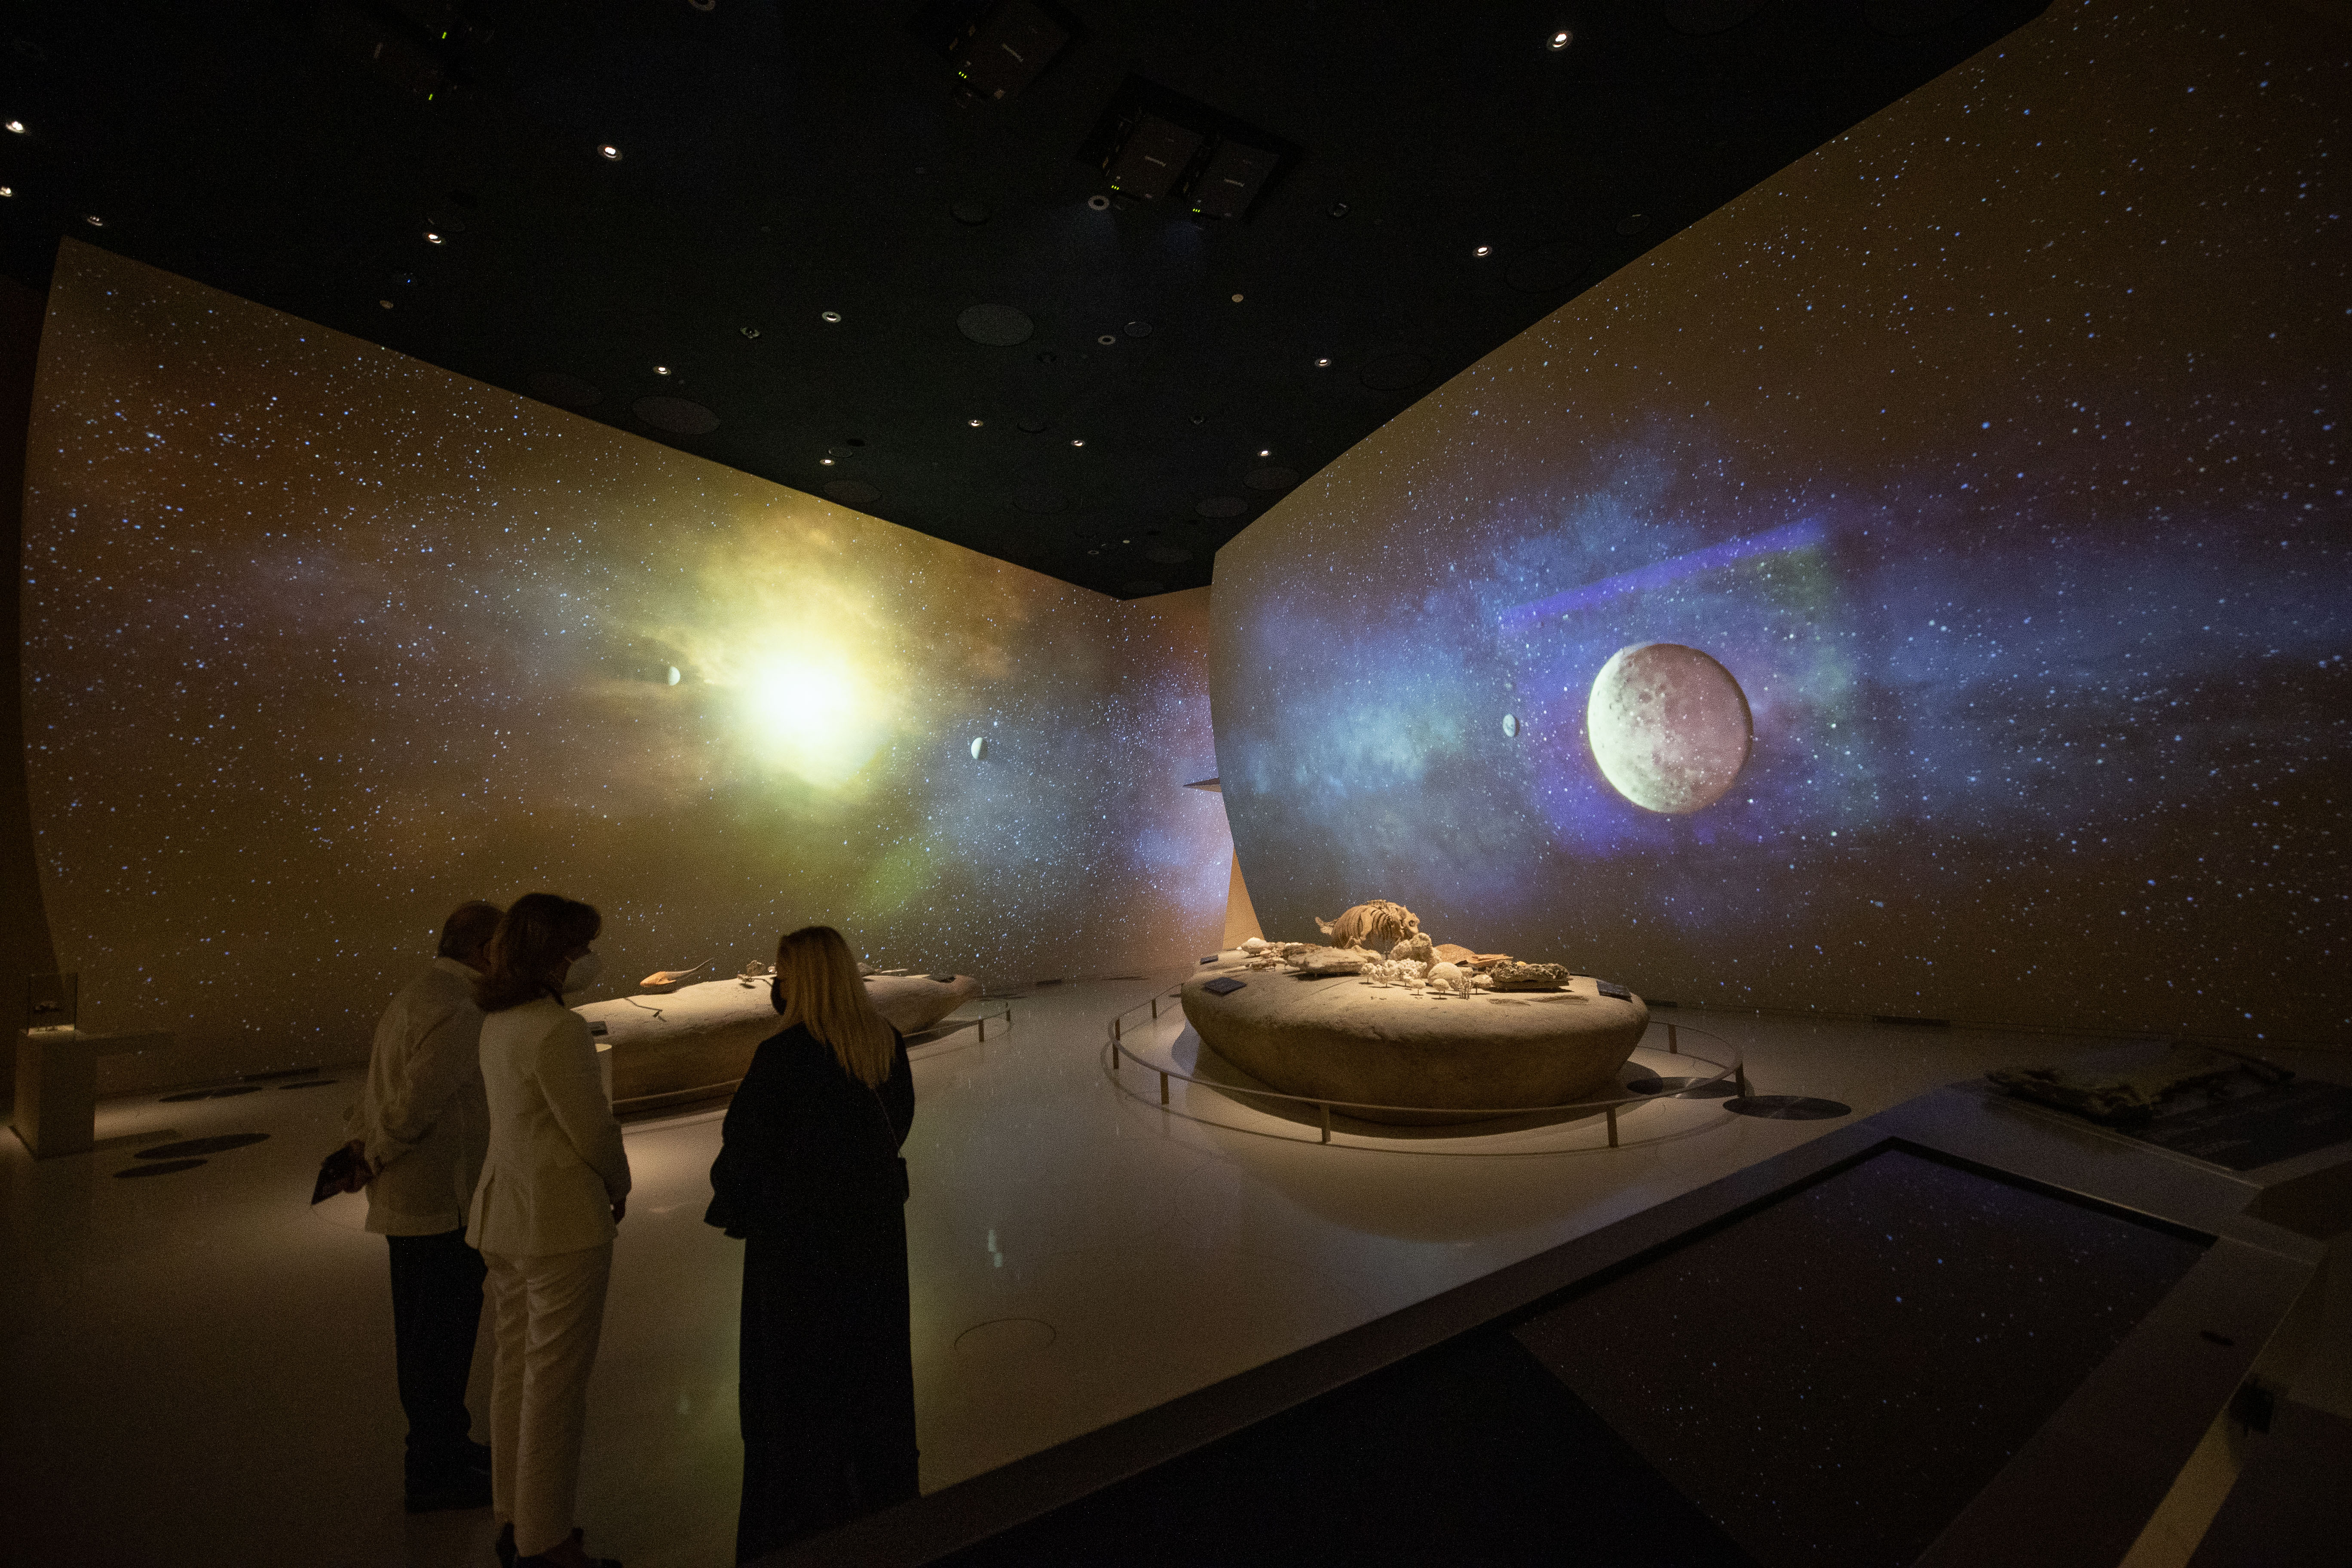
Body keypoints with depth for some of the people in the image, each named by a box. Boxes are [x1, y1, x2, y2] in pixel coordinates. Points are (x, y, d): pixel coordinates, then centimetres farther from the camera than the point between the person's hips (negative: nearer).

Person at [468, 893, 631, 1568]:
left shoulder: (498, 1023, 4)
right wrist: (620, 1187, -2)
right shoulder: (557, 1031, -24)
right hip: (563, 1222, -9)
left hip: (504, 1213, 9)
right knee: (556, 1381, 5)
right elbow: (594, 1132, -18)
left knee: (515, 1367, 21)